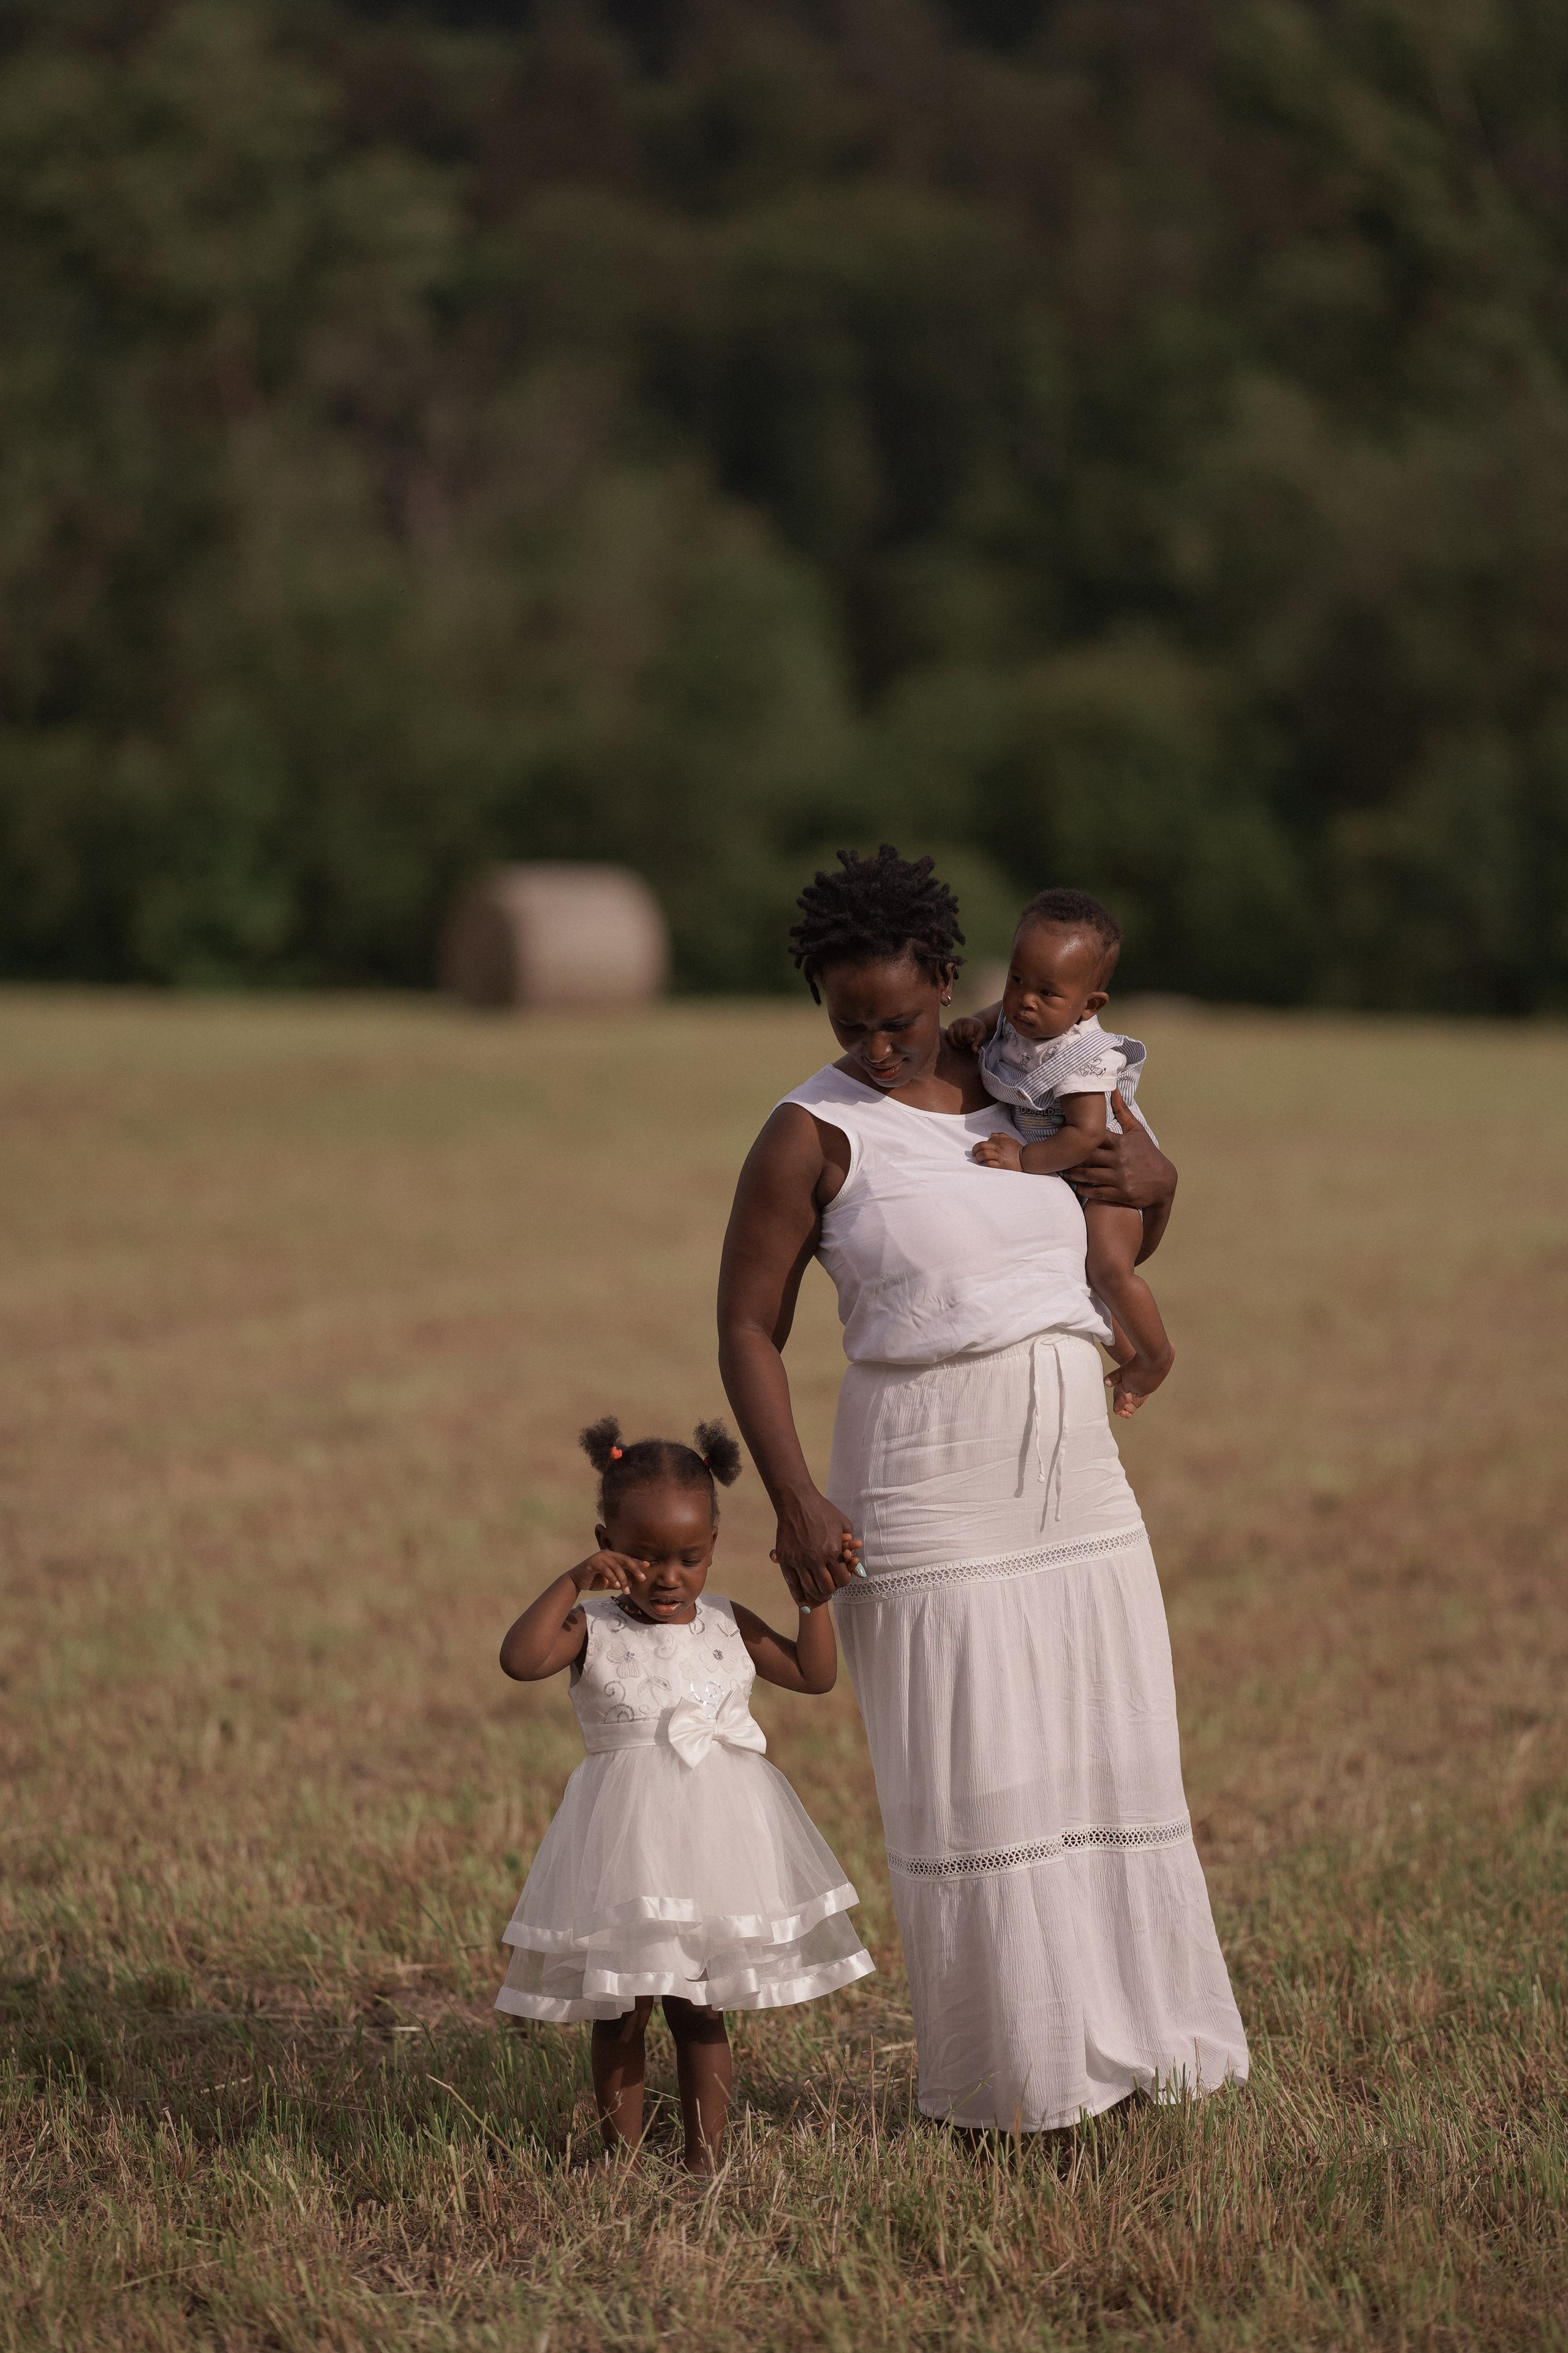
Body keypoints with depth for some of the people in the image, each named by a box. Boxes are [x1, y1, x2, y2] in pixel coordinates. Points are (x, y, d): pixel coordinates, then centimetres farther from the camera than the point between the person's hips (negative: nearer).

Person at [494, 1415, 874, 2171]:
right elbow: (520, 1658, -23)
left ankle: (705, 2159, 16)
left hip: (715, 1834, 2)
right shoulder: (593, 1629, -5)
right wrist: (573, 1581, -25)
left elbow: (815, 1674, 14)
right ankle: (621, 2160, 17)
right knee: (620, 2013, 6)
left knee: (699, 2010, 9)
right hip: (625, 1841, -2)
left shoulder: (728, 1626, 6)